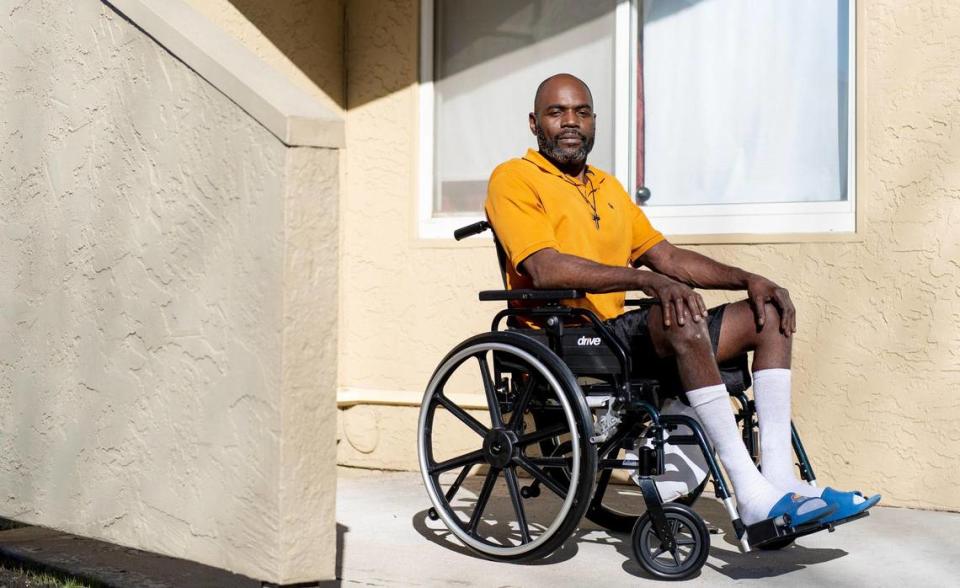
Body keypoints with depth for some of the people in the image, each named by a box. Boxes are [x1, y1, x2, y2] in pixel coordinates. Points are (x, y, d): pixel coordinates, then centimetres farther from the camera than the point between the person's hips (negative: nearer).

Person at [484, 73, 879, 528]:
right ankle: (751, 494, -33)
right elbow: (544, 269, -18)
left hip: (616, 331, 9)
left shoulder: (607, 187, 23)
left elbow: (667, 257, 21)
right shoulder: (514, 178, -2)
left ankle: (780, 478, -12)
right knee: (684, 319, -34)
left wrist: (748, 280, 6)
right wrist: (647, 280, -27)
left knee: (769, 316, 1)